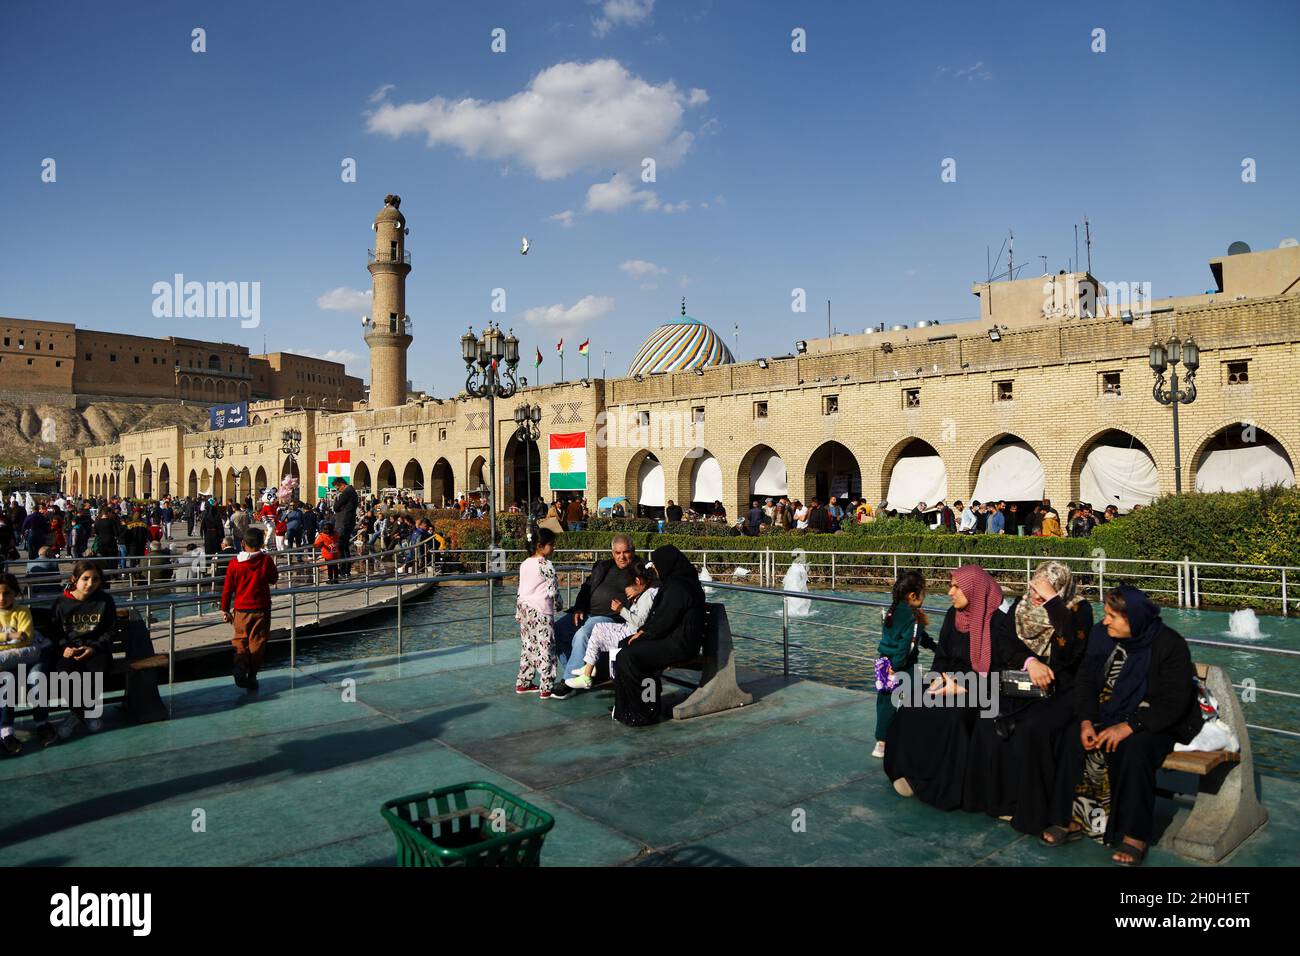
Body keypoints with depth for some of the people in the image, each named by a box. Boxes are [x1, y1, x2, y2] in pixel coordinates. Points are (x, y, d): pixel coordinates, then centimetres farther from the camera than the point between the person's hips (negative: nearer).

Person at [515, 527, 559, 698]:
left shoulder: (524, 564, 9)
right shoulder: (546, 565, -13)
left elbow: (521, 589, 13)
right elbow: (552, 591, -13)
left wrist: (519, 613, 19)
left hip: (524, 608, 8)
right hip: (541, 611, -8)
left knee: (528, 646, 16)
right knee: (545, 648, -1)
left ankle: (523, 683, 23)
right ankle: (546, 688, 1)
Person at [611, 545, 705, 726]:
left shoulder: (678, 587, -20)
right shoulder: (673, 582, 14)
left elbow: (665, 620, -21)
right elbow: (658, 613, 20)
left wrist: (645, 634, -6)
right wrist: (644, 630, 6)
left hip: (679, 644, -11)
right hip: (673, 638, 11)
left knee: (629, 656, -21)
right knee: (625, 645, 12)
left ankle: (641, 713, -9)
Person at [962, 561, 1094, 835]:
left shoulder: (1078, 609, -9)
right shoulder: (1020, 605, 5)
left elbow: (1071, 649, -26)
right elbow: (1004, 645, 3)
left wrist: (1052, 601, -28)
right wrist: (1029, 661, -17)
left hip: (1063, 689, -5)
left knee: (1033, 730, -30)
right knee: (988, 725, -19)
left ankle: (1031, 809, -12)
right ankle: (997, 797, -3)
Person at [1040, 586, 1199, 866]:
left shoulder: (1169, 645, -16)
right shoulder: (1101, 635, -1)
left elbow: (1174, 703, -20)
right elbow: (1085, 681, 1)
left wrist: (1128, 727, -29)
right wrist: (1086, 721, -16)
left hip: (1159, 722, -5)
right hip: (1109, 712, 5)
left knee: (1134, 749, -34)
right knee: (1072, 736, -21)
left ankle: (1135, 836, -19)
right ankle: (1069, 819, -12)